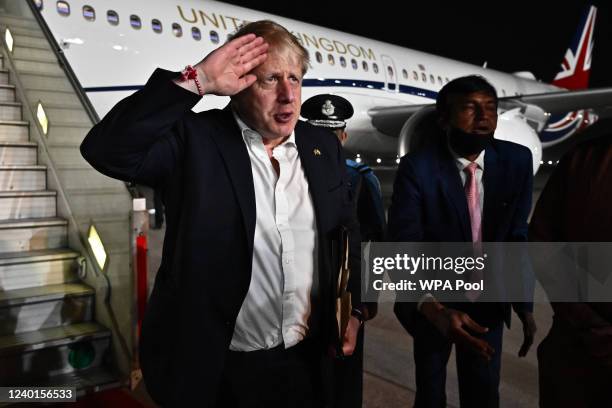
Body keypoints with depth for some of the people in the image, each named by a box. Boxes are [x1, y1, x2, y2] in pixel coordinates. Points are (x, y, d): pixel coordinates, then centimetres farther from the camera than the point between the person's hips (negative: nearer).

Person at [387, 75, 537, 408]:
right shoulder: (417, 168, -23)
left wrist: (524, 304, -11)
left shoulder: (517, 161, -11)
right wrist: (435, 309, -44)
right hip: (433, 300, -2)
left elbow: (516, 235, -4)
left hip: (489, 300, 3)